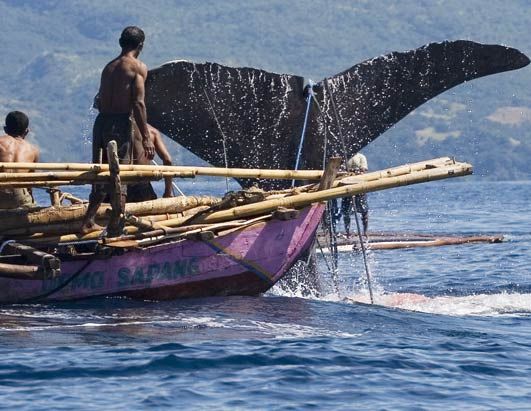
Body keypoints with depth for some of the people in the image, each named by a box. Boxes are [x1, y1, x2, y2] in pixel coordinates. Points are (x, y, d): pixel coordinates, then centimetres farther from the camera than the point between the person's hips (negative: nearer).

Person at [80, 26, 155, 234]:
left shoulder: (108, 67, 16)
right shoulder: (138, 67, -4)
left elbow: (99, 102, 13)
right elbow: (138, 103, -13)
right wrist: (146, 138, -14)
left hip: (101, 122, 6)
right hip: (121, 124, -6)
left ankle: (88, 222, 16)